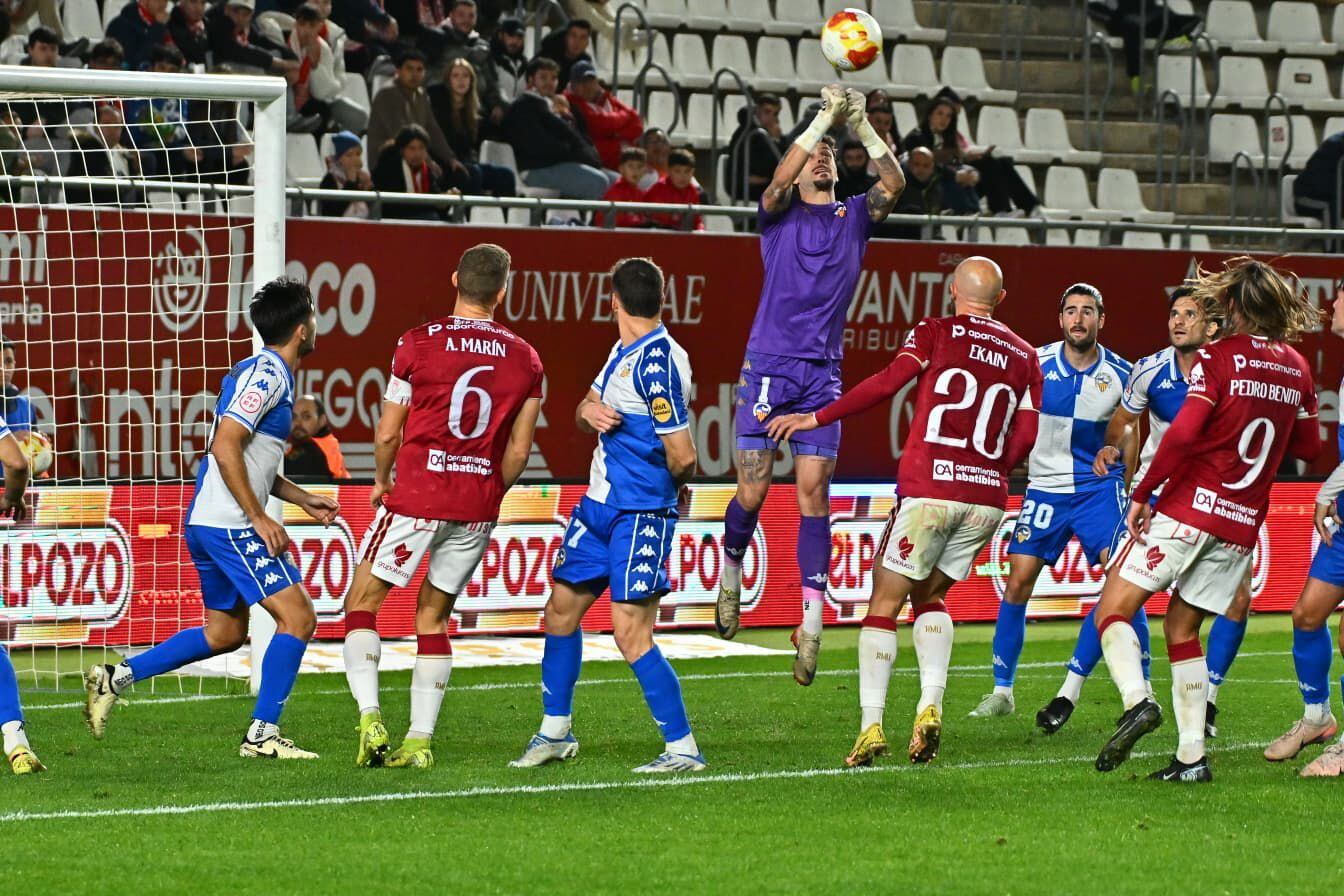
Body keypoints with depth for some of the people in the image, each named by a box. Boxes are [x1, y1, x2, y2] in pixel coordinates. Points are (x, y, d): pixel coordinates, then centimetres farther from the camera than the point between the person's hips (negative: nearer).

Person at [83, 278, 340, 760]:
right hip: (230, 524, -10)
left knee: (225, 633, 18)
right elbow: (225, 449, -21)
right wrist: (259, 518, -19)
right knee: (298, 617, -11)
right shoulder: (266, 374, -14)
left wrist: (302, 498, 21)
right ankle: (263, 734, -11)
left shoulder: (265, 372, 18)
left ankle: (115, 677, 19)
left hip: (208, 522, 10)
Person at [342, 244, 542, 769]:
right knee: (433, 617, 14)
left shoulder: (418, 344, -7)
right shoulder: (524, 360, 3)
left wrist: (381, 481, 18)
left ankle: (370, 719, -8)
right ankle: (420, 740, 8)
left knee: (362, 604, 8)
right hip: (478, 507, 4)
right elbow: (518, 451, 5)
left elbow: (387, 434, -1)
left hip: (417, 495, -4)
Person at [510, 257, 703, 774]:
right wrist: (588, 410, -5)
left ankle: (684, 750, -5)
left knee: (631, 634, -13)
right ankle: (555, 733, 29)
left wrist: (670, 485, 1)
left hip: (639, 515, -10)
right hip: (600, 504, 10)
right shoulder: (624, 352, 10)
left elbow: (682, 456, -21)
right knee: (562, 609, 16)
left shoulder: (657, 362, -20)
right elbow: (586, 415, 19)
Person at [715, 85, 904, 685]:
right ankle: (731, 571, 27)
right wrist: (825, 117, -21)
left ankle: (811, 623, -9)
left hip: (823, 374, 2)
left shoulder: (854, 218, 13)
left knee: (813, 493, -5)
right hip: (767, 365, -2)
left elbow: (893, 184, -3)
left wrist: (862, 126, -15)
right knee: (753, 490, -2)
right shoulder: (780, 214, 7)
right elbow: (780, 180, -15)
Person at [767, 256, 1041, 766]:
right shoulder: (1024, 356, 13)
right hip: (987, 501, 4)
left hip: (929, 490, -4)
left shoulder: (935, 333, 3)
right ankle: (930, 706, 1)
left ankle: (870, 727, -4)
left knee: (885, 604, 4)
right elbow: (1025, 437, 8)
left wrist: (816, 418, -6)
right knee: (930, 597, 22)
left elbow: (887, 383, -10)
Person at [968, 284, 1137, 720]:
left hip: (1099, 485, -1)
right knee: (1018, 581, -3)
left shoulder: (1120, 373, -3)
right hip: (1045, 485, 1)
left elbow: (1129, 432, 9)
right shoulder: (1036, 364, -5)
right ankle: (1002, 691, 8)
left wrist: (1131, 492, 11)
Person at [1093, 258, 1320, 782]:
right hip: (1244, 524, 6)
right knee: (1182, 628, 15)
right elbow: (1308, 448, 19)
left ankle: (1137, 701, -23)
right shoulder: (1297, 369, 10)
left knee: (1113, 609, 0)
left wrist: (1141, 494, -12)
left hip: (1190, 508, -6)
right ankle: (1192, 756, 7)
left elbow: (1183, 432, -19)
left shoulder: (1219, 356, -8)